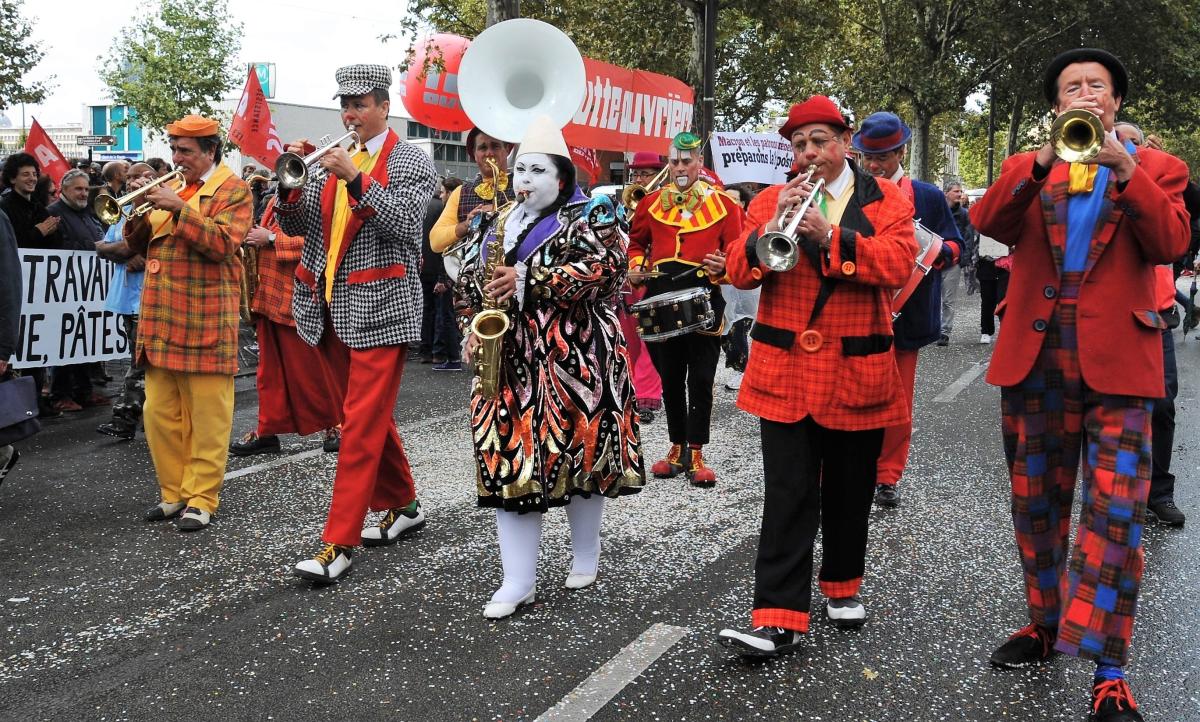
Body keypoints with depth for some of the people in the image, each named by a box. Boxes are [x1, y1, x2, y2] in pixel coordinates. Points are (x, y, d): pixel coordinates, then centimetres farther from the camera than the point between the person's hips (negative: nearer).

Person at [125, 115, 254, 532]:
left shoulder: (233, 191, 0)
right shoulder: (170, 189, 20)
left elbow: (222, 242, -16)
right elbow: (138, 246, 19)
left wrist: (179, 208, -20)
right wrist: (141, 213, 0)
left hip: (205, 323, -7)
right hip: (161, 321, 7)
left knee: (207, 416, -2)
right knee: (159, 413, 9)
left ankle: (201, 498, 4)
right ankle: (174, 492, 20)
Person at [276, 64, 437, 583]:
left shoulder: (411, 162, -1)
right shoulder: (331, 161, 14)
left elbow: (404, 224, -16)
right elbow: (293, 225, 9)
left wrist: (357, 178, -24)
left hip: (378, 307, -6)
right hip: (330, 306, 7)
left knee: (363, 424, -9)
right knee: (364, 416, 15)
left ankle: (338, 544, -8)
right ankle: (402, 505, 31)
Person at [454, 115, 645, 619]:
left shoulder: (590, 216, -2)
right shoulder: (499, 226, 16)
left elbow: (601, 270, -18)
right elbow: (469, 281, 19)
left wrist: (527, 279, -22)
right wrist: (474, 328, 1)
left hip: (573, 360, -4)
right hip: (508, 361, 5)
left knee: (580, 454, 4)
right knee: (506, 460, -1)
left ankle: (585, 556, 28)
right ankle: (518, 581, 5)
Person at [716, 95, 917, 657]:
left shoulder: (884, 200, 4)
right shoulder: (770, 200, 8)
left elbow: (898, 264, -14)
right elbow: (739, 273, -2)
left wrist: (829, 235, -24)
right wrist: (774, 226, -19)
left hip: (857, 372, 0)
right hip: (785, 370, 0)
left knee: (849, 491, 13)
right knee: (788, 496, -4)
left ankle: (843, 586, 34)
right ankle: (779, 618, -5)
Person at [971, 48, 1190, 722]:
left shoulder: (1156, 168, 9)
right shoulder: (1030, 167, 13)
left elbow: (1171, 243, -9)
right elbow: (990, 223, -8)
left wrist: (1124, 169, -19)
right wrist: (1046, 159, -20)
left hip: (1116, 360, -2)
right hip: (1034, 359, 3)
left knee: (1115, 513, -8)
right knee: (1036, 504, 12)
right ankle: (1047, 623, 30)